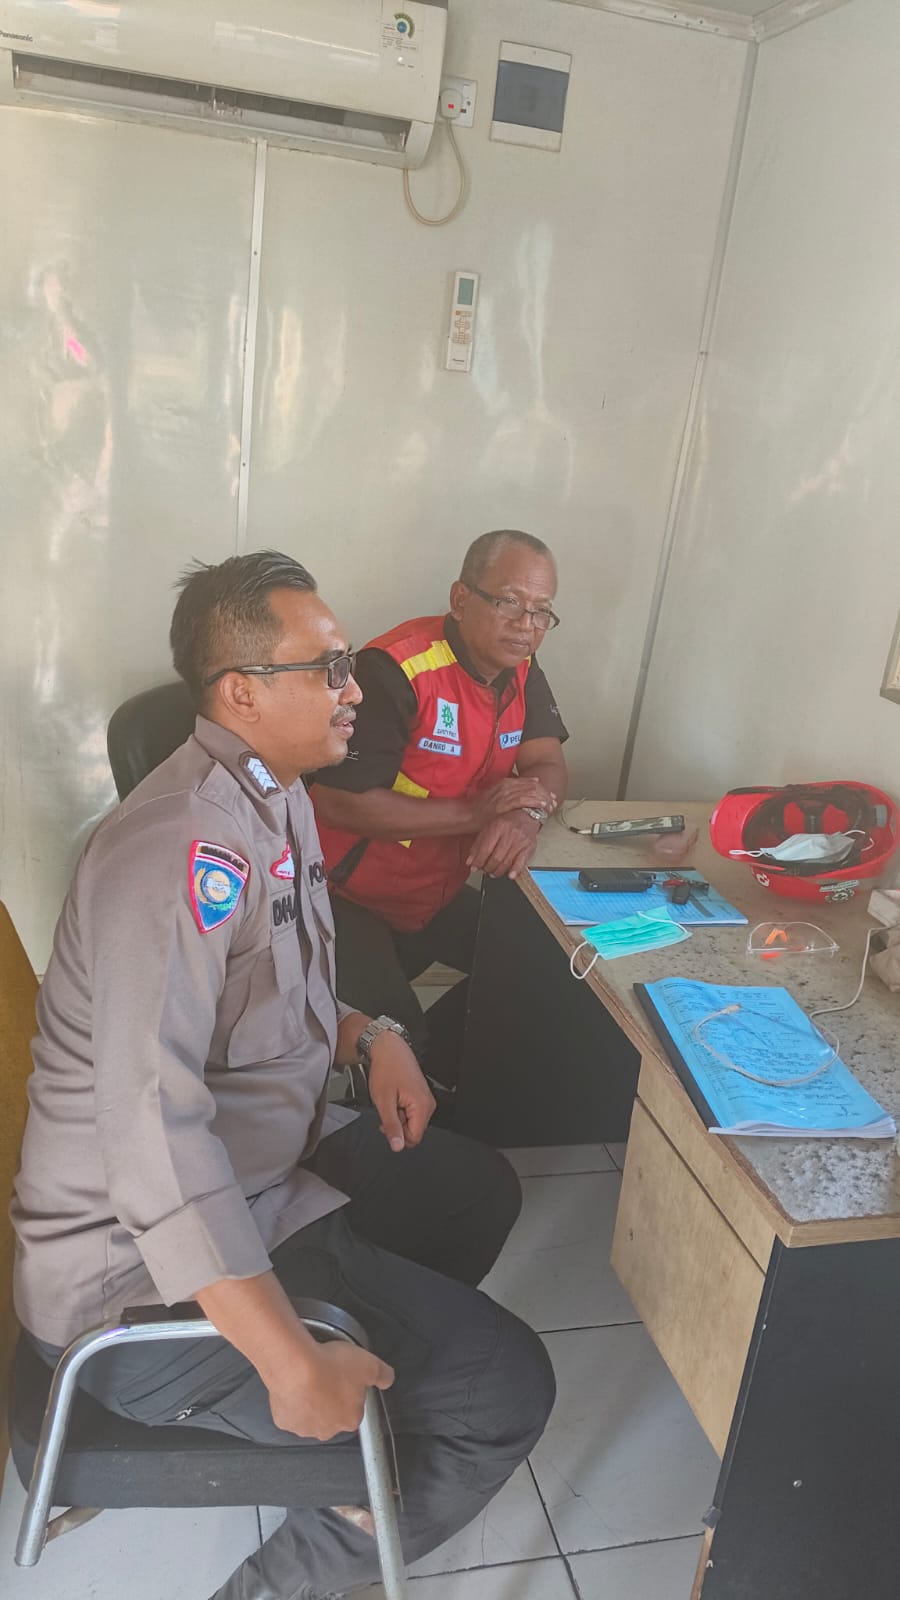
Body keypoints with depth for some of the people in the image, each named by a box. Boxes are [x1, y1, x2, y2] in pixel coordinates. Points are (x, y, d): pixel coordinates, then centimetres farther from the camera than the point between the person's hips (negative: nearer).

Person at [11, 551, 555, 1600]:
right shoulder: (185, 847, -28)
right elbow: (151, 1124, -34)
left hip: (266, 1169, 10)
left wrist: (366, 1038, -1)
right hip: (146, 1279, -10)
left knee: (477, 1189, 19)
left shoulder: (275, 800, 5)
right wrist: (291, 1364, -32)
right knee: (508, 1388, -10)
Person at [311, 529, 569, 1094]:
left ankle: (437, 1069, 18)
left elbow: (548, 767, -1)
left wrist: (526, 817, -26)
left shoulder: (520, 672, 1)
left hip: (437, 894, 8)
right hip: (353, 899, -8)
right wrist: (473, 814, -28)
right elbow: (337, 801, -28)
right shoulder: (396, 670, -25)